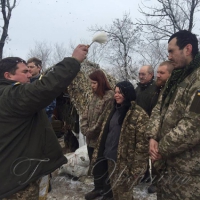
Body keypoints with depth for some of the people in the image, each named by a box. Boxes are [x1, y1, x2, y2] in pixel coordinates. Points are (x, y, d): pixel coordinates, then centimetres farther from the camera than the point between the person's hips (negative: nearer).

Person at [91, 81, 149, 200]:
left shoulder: (139, 114, -15)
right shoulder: (113, 111, 10)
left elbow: (142, 144, -17)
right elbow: (104, 133, 14)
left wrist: (136, 169, -18)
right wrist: (97, 154, 13)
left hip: (125, 162, -7)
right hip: (111, 158, 7)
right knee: (115, 190, 20)